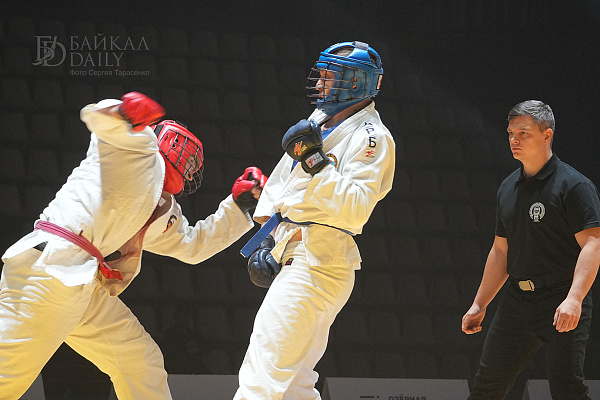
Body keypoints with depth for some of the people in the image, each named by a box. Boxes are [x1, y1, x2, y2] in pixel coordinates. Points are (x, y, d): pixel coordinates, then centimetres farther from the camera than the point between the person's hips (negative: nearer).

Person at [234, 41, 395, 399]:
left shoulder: (371, 138, -9)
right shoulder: (318, 124, 18)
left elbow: (355, 211, -22)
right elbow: (279, 183, 22)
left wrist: (315, 161, -27)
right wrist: (266, 238, 8)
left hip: (318, 262, -10)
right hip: (291, 258, 10)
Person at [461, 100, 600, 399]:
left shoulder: (573, 185, -9)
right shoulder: (508, 188, 15)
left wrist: (574, 299, -30)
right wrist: (479, 305, 21)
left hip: (563, 306, -7)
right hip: (516, 302, 7)